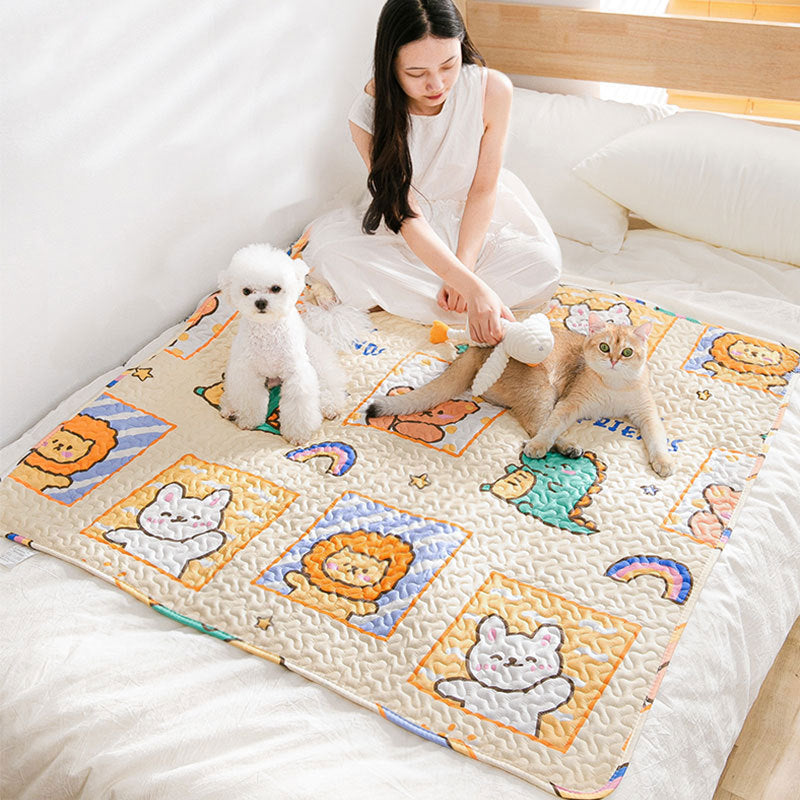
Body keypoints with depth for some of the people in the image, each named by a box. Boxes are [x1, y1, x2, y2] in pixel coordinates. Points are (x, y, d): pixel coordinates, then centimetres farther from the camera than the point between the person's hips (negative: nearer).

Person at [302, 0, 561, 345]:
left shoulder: (493, 89, -24)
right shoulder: (369, 114, -24)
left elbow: (483, 189, -15)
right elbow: (407, 215, -26)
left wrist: (462, 272, -25)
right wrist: (473, 287, -38)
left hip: (479, 213, 2)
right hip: (411, 225, -1)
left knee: (542, 264, -28)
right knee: (326, 241, -27)